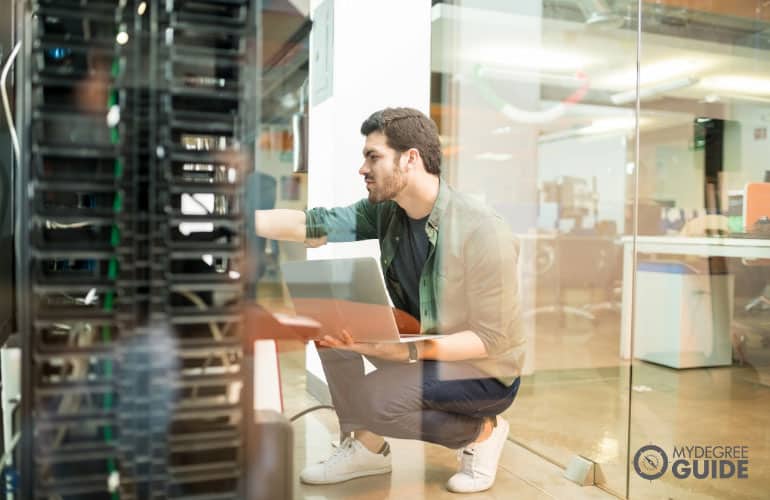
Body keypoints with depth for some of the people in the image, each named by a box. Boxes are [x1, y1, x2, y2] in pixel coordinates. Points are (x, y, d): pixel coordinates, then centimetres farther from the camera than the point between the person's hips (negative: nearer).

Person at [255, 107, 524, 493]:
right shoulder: (385, 211, -6)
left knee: (369, 399, -27)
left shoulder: (482, 233, -27)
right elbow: (313, 225, -12)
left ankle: (481, 431, 0)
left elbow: (492, 339, -24)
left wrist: (409, 351, -34)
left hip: (484, 371, -7)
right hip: (420, 344, 7)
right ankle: (366, 446, 5)